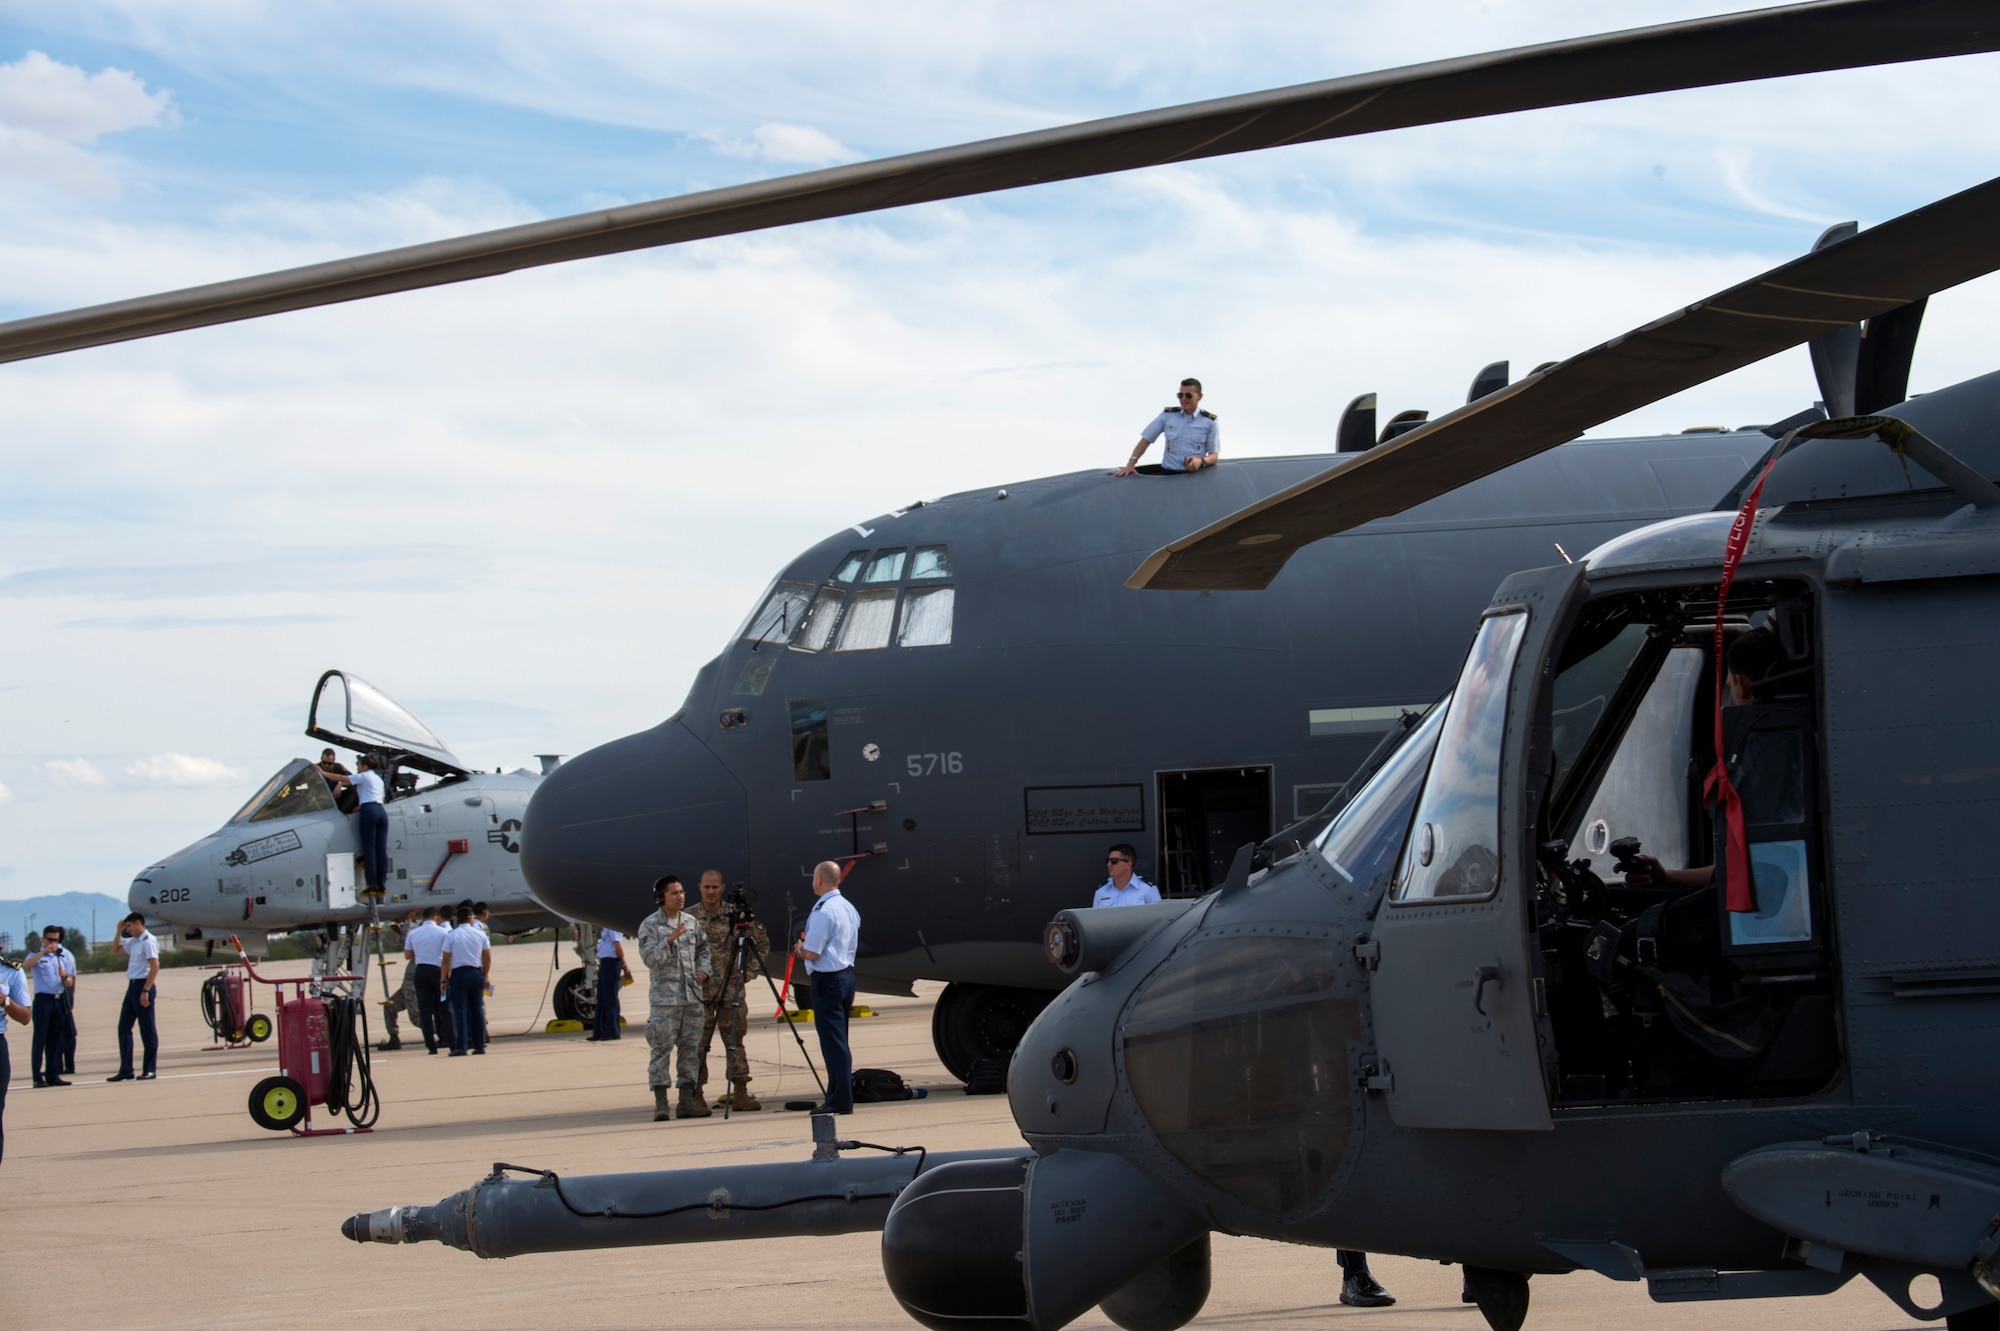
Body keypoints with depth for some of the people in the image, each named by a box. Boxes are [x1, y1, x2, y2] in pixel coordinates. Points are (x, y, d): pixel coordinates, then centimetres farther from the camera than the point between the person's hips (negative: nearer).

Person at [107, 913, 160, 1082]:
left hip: (143, 986, -10)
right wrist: (119, 931, 17)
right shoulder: (133, 942, 16)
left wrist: (146, 991, -24)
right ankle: (125, 1069, 8)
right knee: (123, 1027, 7)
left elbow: (155, 966, -19)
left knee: (147, 1029, -2)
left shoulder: (148, 941, -11)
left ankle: (149, 1070, 3)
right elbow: (115, 949, 32)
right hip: (132, 986, 10)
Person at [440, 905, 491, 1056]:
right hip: (476, 973, 3)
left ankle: (461, 1046, -14)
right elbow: (488, 958, 7)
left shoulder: (451, 936, -4)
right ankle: (479, 1045, 10)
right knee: (477, 1010, 9)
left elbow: (445, 960, -4)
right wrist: (485, 975, 18)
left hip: (458, 974, -3)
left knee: (460, 1010, -5)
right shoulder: (480, 934, 4)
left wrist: (444, 979, 3)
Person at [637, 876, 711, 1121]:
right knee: (662, 1050, -6)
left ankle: (687, 1101, 10)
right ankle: (660, 1104, -5)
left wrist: (703, 970, 5)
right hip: (664, 998, -5)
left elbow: (703, 949, 22)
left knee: (690, 1050, 6)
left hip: (693, 997, 5)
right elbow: (650, 959, -11)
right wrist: (669, 940, -21)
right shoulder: (650, 926, -3)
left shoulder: (692, 922, 12)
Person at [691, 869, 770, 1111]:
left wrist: (750, 971, 5)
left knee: (735, 1041, 1)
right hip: (699, 990, -1)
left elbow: (762, 942, 12)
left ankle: (740, 1093, 3)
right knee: (698, 1043, 0)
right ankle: (696, 1094, 4)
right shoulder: (689, 917, 2)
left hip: (731, 989, 1)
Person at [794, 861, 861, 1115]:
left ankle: (840, 1101, -7)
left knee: (833, 1042, -7)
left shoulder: (823, 911, -17)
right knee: (838, 1042, 14)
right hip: (846, 975, 9)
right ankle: (839, 1097, 17)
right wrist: (807, 946, 20)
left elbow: (812, 953, -20)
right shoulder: (848, 908, 12)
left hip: (827, 979, -9)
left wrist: (800, 949, 3)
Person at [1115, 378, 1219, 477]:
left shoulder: (1210, 422, 4)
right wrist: (1130, 464, -2)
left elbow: (1214, 456, 4)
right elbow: (1146, 440, 10)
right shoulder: (1167, 415, 9)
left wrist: (1201, 461, -18)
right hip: (1168, 474, 1)